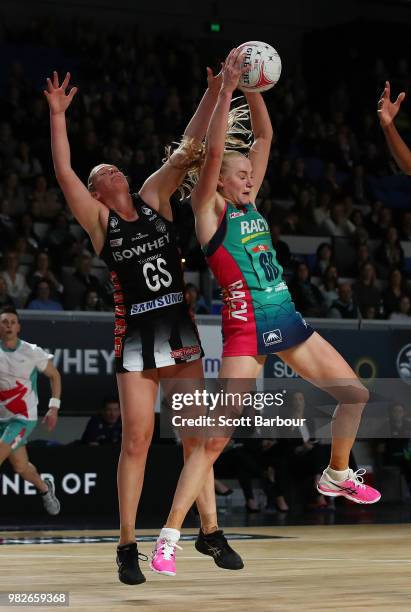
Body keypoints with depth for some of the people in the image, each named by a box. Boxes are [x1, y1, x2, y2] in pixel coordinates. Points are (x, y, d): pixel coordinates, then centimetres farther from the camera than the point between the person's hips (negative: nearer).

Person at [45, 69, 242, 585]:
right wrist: (58, 115, -18)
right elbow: (64, 174, -12)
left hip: (180, 329, 3)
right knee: (137, 439, -5)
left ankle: (209, 531, 16)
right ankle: (127, 546, 2)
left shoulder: (154, 197, 9)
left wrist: (214, 94, -1)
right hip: (135, 334, -3)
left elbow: (187, 148, 5)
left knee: (199, 436, 5)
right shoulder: (99, 219, 1)